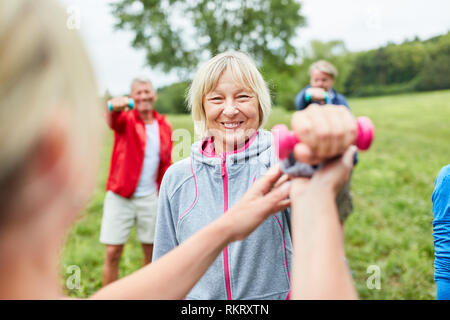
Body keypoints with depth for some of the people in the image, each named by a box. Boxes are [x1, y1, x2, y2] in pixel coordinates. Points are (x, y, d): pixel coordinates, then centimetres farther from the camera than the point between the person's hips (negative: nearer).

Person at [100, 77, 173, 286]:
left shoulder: (164, 126, 7)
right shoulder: (127, 119, -2)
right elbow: (113, 121, -28)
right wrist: (113, 107, -52)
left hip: (151, 198, 3)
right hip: (120, 196, -2)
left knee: (152, 252, 9)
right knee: (112, 252, -2)